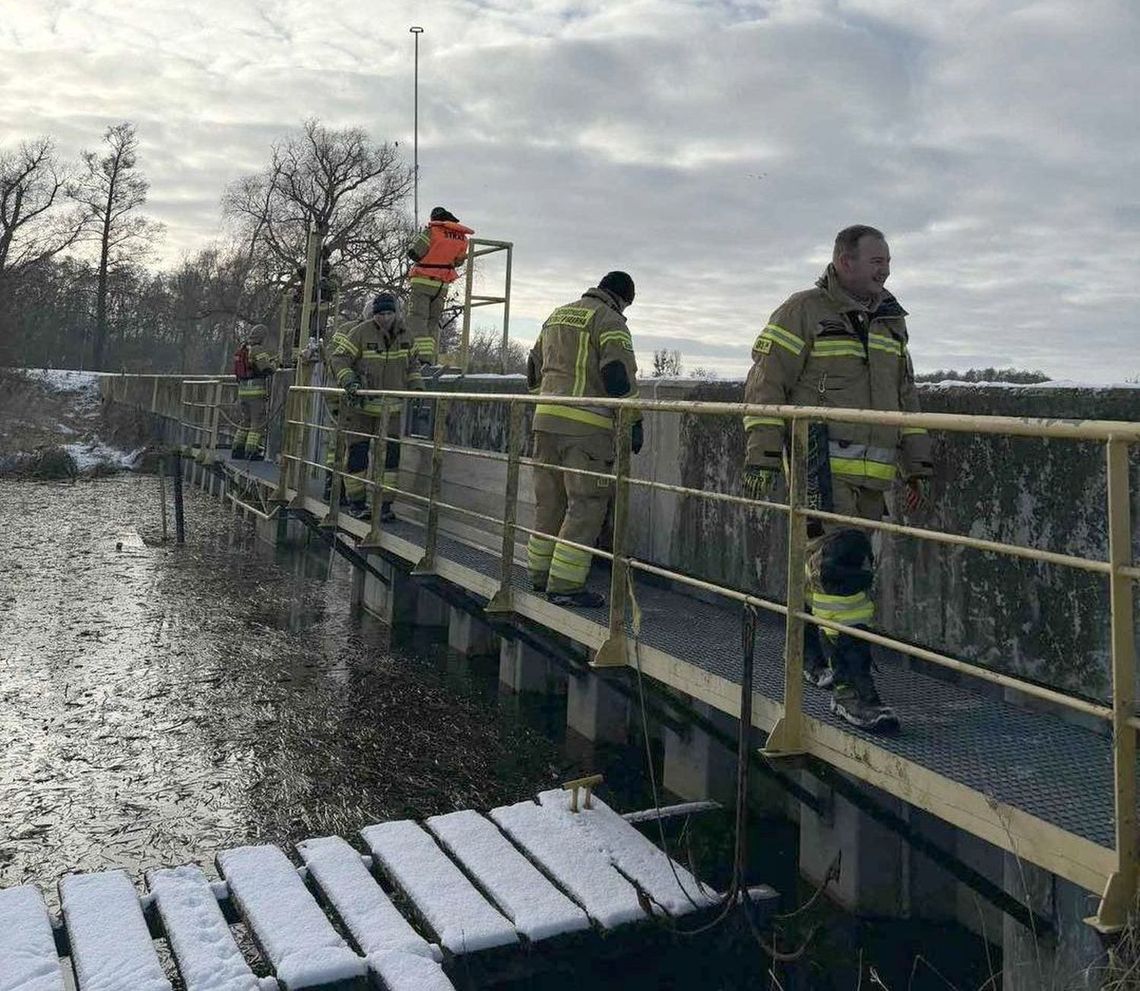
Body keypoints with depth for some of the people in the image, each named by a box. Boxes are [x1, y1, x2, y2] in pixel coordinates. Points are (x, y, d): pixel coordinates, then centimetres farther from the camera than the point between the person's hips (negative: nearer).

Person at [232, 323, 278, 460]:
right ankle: (252, 451, -6)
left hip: (243, 391, 8)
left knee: (246, 421, 17)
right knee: (258, 423, -2)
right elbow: (268, 369, -18)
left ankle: (237, 449, 15)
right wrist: (273, 360, 1)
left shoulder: (241, 350, 14)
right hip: (257, 391, -8)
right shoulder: (258, 350, -11)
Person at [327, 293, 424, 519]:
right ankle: (356, 501, 13)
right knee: (356, 452, 0)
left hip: (390, 408, 4)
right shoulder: (360, 333, -11)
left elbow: (411, 365, 20)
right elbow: (338, 358, -12)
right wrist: (348, 381, -28)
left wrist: (417, 388, 9)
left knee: (390, 454, -3)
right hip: (359, 406, -4)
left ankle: (384, 503, 3)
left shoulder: (404, 334, 6)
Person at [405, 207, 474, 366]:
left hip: (423, 281, -5)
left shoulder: (433, 231, -9)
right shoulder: (462, 238, 7)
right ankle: (431, 358, 7)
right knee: (433, 321, 14)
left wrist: (416, 238, 11)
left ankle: (423, 357, -19)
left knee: (417, 318, -6)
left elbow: (413, 252, -10)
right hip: (442, 286, 5)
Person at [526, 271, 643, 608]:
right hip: (585, 425, -8)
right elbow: (620, 376, -13)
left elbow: (534, 368, 26)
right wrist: (634, 423, -9)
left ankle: (539, 573, 22)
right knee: (586, 504, -5)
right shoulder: (609, 321, -3)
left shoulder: (557, 315, 21)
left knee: (548, 500, 15)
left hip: (546, 418, 8)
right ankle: (565, 584, -7)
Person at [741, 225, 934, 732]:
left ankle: (809, 650, 32)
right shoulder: (803, 311, -3)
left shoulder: (889, 321, 19)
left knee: (829, 562, 12)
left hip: (872, 472, 7)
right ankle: (852, 686, -8)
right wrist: (761, 457, -14)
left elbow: (906, 399, 22)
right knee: (842, 564, -12)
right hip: (821, 465, -6)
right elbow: (765, 386, -6)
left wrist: (917, 466, 17)